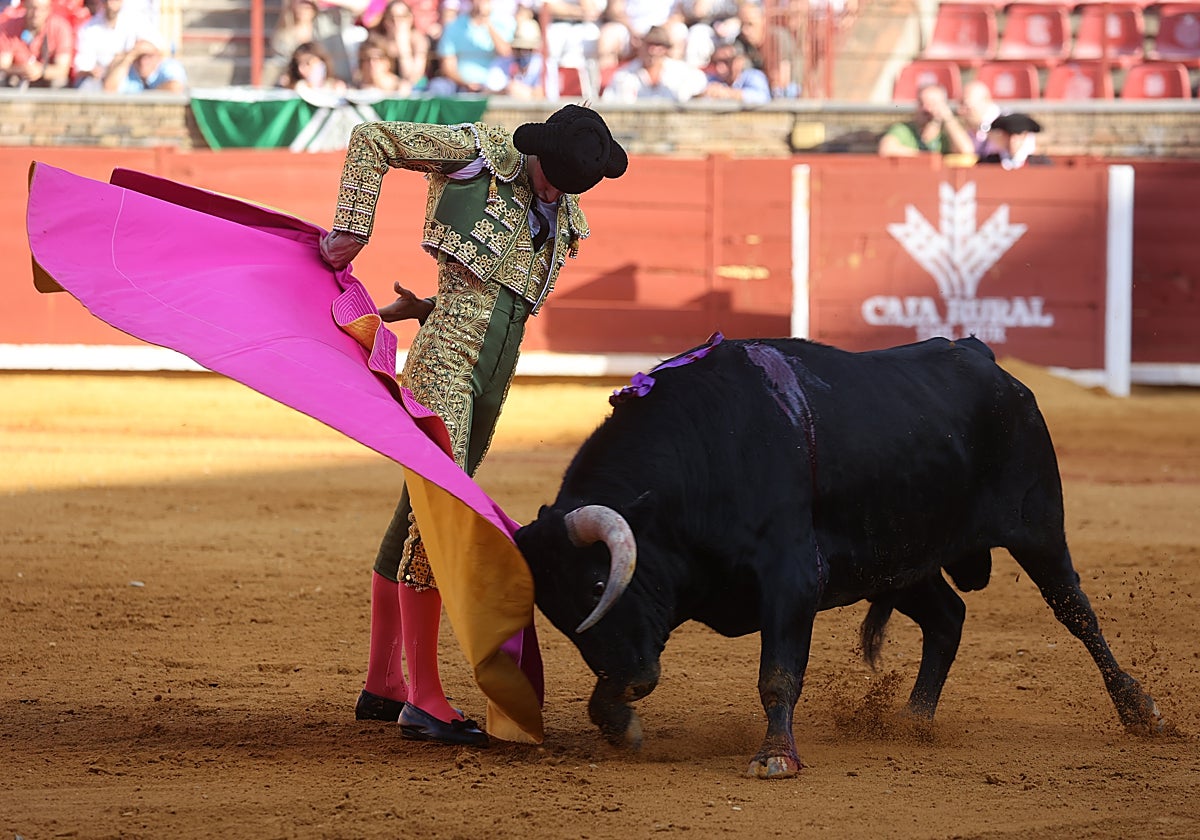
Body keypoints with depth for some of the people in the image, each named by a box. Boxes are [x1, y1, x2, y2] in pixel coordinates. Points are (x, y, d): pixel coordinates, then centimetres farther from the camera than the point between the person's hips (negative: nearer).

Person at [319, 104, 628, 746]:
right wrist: (352, 231, -7)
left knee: (419, 512, 14)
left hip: (495, 374, 7)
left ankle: (381, 686, 20)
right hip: (446, 357, -7)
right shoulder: (481, 152, -2)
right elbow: (371, 139, -1)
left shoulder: (564, 220, 17)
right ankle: (424, 698, -16)